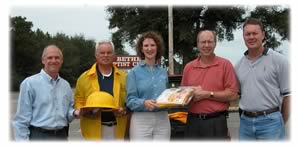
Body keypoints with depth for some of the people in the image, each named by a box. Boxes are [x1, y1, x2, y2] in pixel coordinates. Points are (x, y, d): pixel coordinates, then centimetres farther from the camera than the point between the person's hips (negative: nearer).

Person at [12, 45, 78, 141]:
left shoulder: (66, 85, 10)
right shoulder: (29, 83, -6)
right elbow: (22, 119, -7)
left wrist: (75, 113, -5)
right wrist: (22, 140, -12)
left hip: (62, 135, 5)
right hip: (39, 135, -5)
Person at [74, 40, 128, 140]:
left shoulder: (123, 77, 8)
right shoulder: (84, 78, 4)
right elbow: (78, 101, 5)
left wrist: (125, 110, -10)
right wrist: (86, 112, -15)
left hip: (118, 129, 2)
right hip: (94, 129, -2)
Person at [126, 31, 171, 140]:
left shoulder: (163, 72, 12)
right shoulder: (134, 72, 0)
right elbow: (130, 100, -5)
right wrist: (144, 103, -24)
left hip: (162, 120, 4)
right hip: (141, 120, -4)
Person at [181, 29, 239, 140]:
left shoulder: (225, 65, -3)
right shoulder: (189, 67, 10)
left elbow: (232, 95, -9)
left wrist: (207, 94, -14)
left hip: (216, 122, -3)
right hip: (193, 122, 4)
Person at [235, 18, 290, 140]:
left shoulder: (278, 60, -4)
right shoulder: (239, 65, 10)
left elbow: (288, 94, -4)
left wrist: (282, 123, -2)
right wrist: (244, 117, 10)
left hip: (270, 121, -4)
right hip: (245, 122, 5)